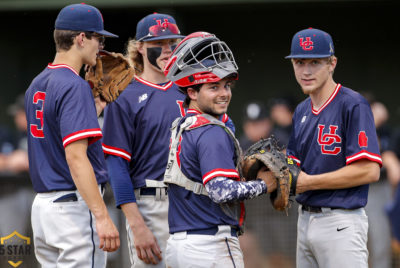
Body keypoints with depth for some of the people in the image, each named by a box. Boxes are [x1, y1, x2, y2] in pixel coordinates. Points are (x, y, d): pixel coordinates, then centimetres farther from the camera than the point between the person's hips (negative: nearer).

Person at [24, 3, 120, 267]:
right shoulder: (74, 86, -15)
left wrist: (97, 107, 24)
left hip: (42, 205, 9)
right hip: (75, 205, -9)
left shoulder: (37, 85, 14)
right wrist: (102, 217, -27)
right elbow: (75, 157, -23)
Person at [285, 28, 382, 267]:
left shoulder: (353, 105, -11)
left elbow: (370, 171, -18)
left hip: (341, 222, -8)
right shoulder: (302, 111, 15)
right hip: (305, 219, 8)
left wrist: (310, 182, -15)